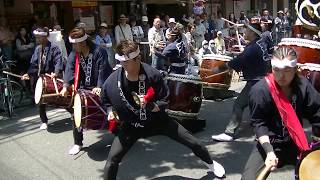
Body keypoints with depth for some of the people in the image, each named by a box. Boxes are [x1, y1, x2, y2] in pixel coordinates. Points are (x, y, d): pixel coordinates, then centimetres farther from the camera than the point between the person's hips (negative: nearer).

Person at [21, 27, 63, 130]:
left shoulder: (53, 48, -10)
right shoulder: (38, 49, 10)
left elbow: (58, 61, -21)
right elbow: (34, 63, 11)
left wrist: (56, 72, -37)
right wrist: (29, 74, -2)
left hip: (51, 78, -6)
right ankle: (44, 121, 23)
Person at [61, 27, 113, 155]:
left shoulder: (99, 52, -17)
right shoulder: (74, 54, -1)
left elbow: (103, 71, -24)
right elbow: (69, 70, -11)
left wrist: (99, 87, -36)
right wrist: (65, 86, -26)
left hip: (100, 88, -4)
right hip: (83, 89, 5)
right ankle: (78, 143, 14)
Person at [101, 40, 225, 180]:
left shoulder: (153, 74, -24)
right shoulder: (112, 82, -20)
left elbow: (164, 101, -14)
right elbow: (106, 101, 2)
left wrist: (150, 106, -33)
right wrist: (110, 112, -18)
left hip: (157, 119, 0)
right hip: (130, 125, 1)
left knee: (193, 142, 6)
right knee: (112, 161, -10)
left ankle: (209, 163, 40)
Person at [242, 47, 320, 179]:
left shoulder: (303, 86, -8)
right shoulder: (259, 90, -19)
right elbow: (258, 123, -17)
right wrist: (269, 151, -26)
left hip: (296, 143, 3)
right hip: (269, 143, -3)